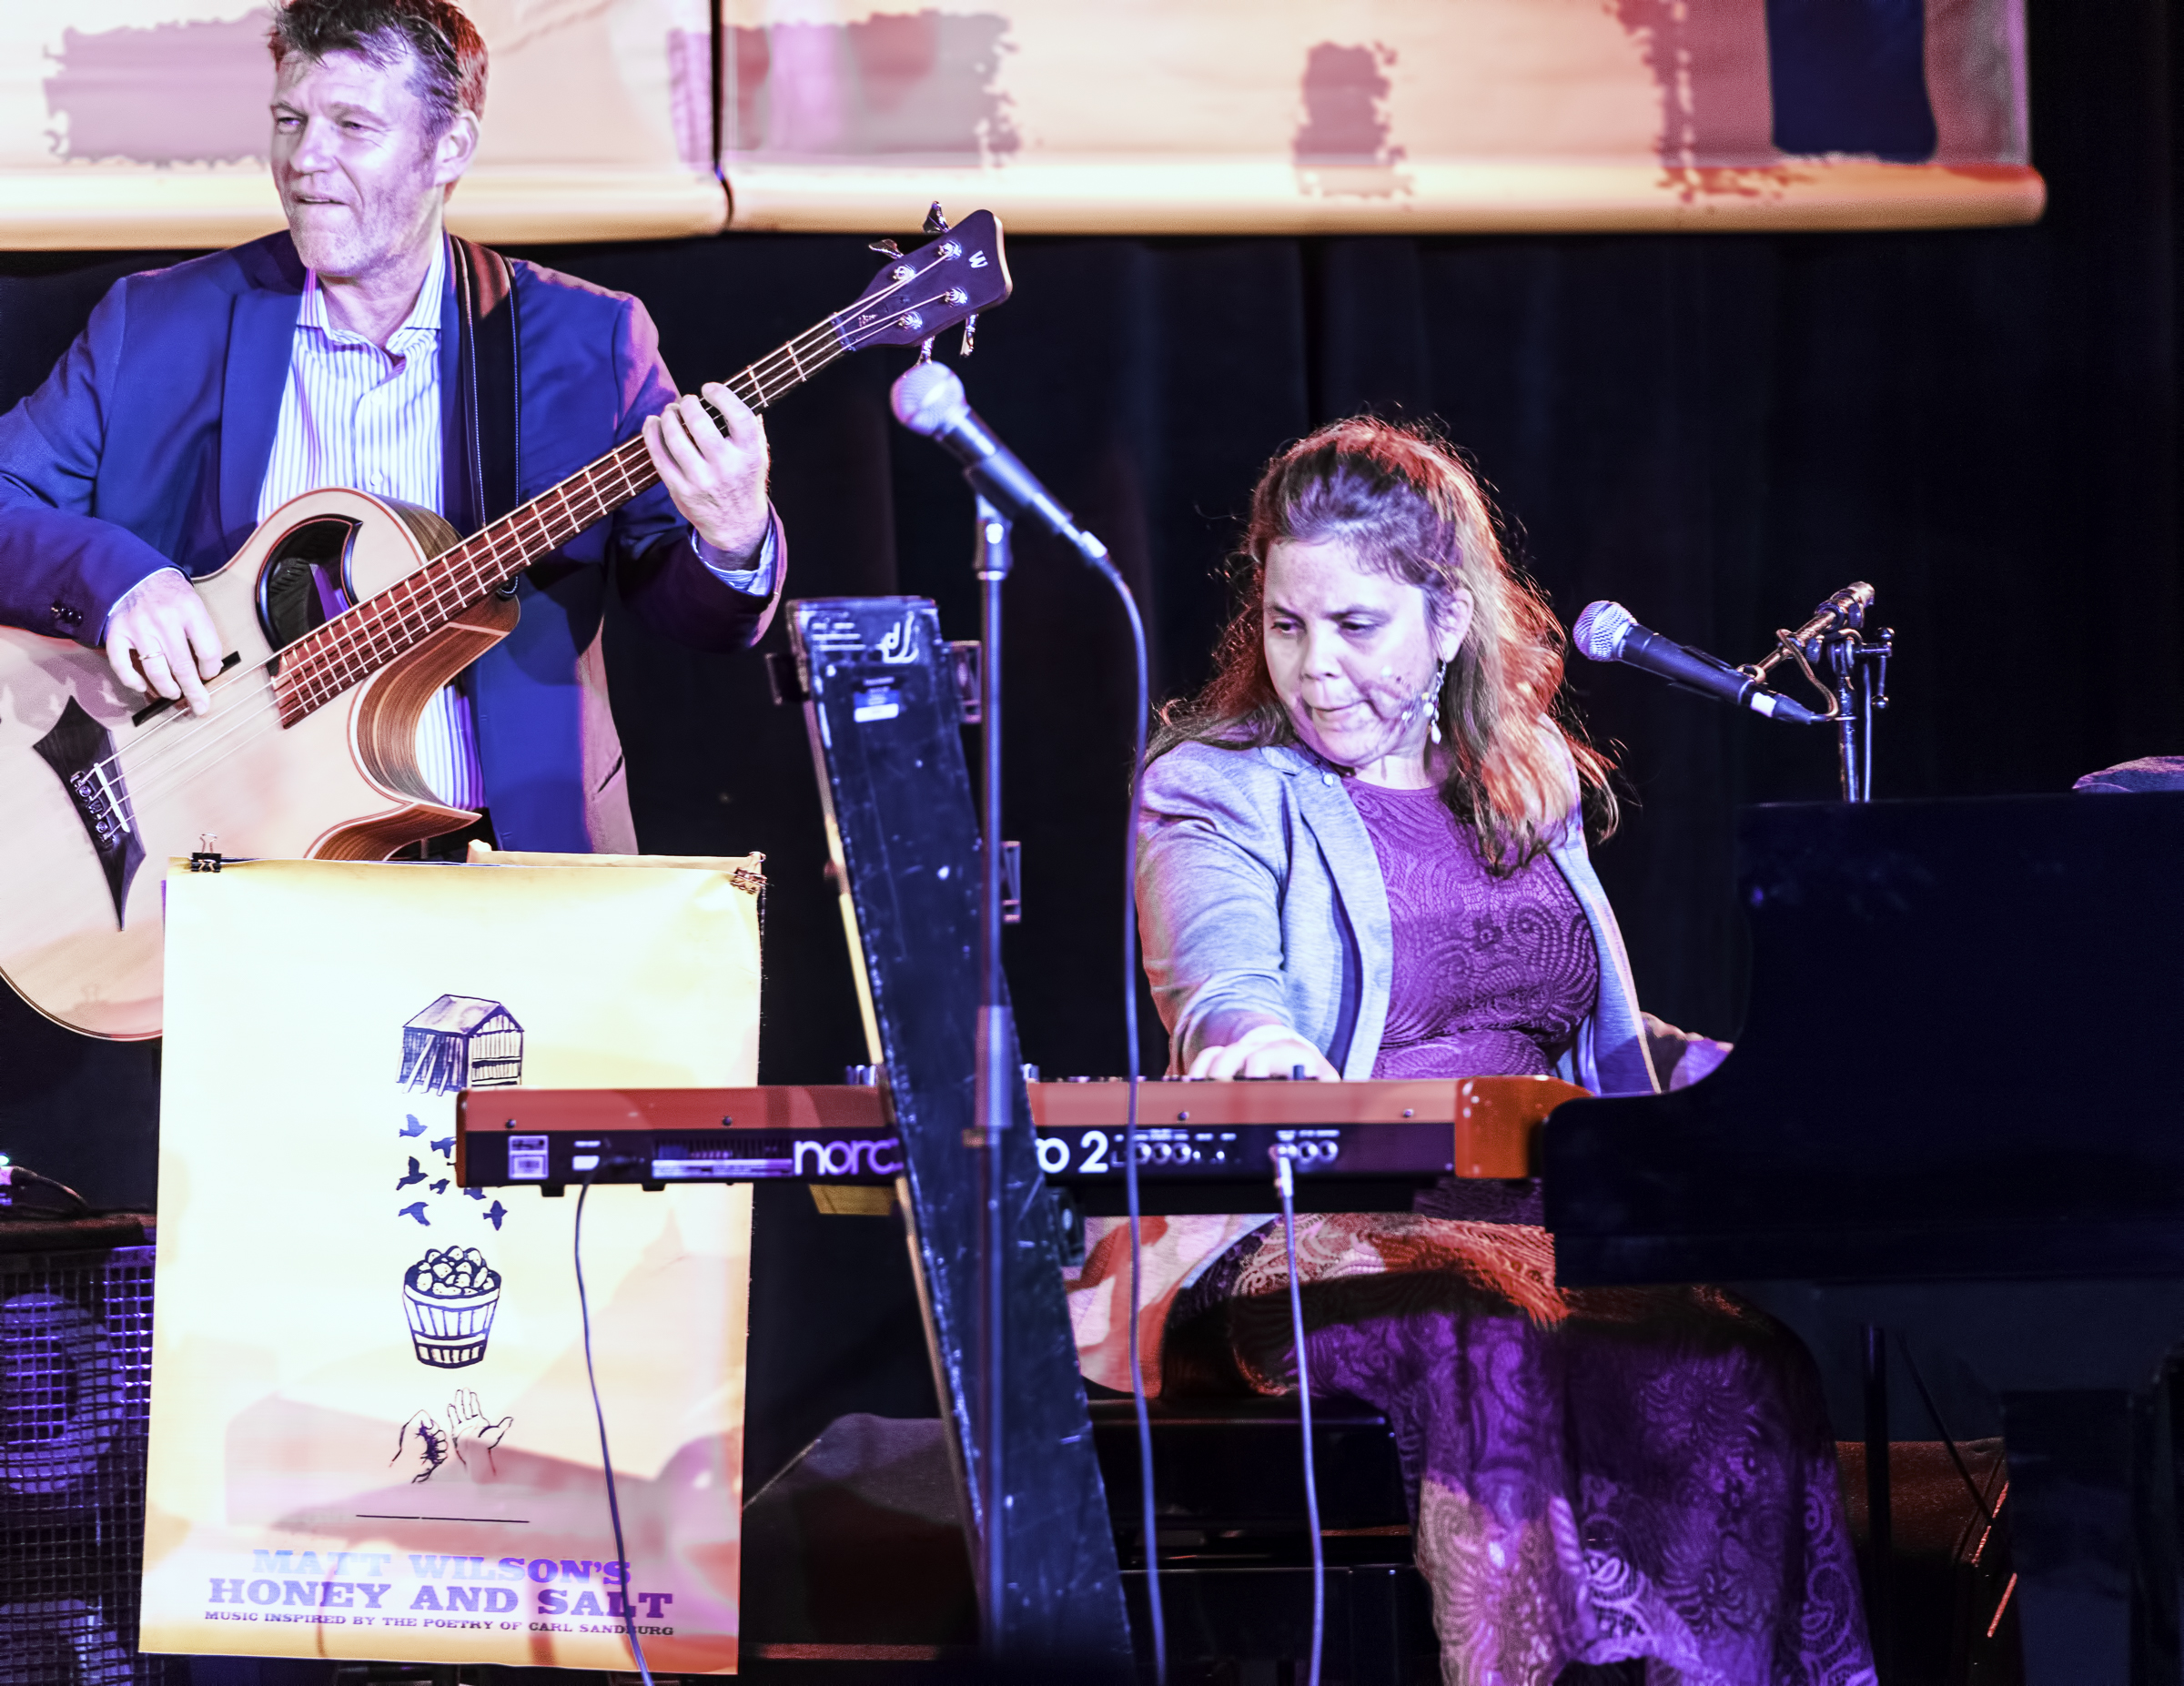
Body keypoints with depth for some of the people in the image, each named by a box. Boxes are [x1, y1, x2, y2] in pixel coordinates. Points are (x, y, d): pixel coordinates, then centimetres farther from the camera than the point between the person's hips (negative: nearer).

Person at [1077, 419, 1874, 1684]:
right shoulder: (1218, 793, 5)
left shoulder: (1531, 792, 21)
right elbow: (1219, 975, -17)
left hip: (1551, 1222, 5)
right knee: (1504, 1342, -38)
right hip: (1309, 1235, -4)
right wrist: (1259, 1041, -41)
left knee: (1738, 1355, -27)